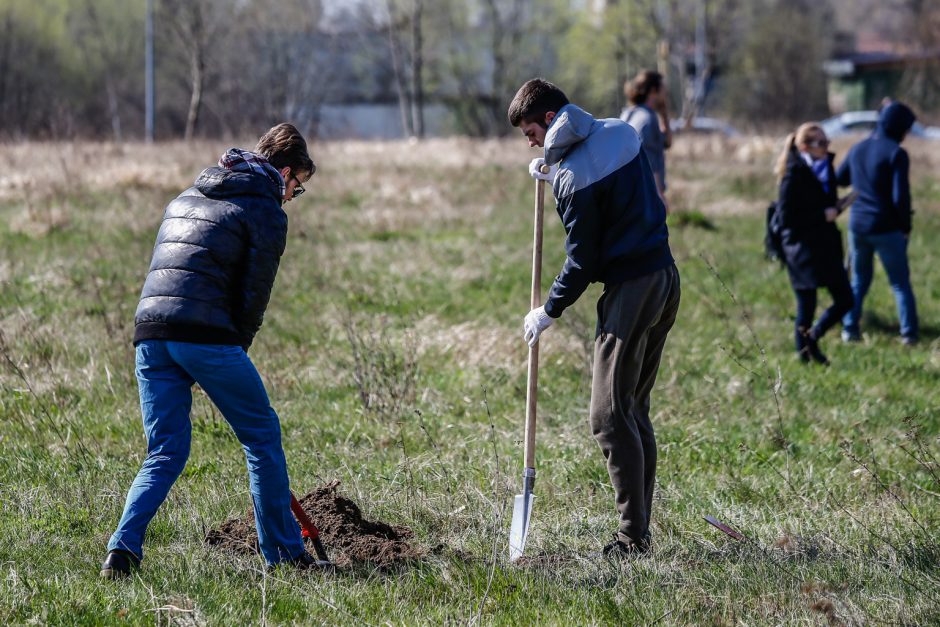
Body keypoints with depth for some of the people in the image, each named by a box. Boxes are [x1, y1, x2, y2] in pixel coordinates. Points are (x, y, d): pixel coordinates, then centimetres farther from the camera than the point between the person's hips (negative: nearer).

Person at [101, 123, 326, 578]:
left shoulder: (185, 199, 26)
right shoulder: (265, 211, 3)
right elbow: (255, 292, -2)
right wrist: (237, 349, 10)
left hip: (151, 333, 6)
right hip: (207, 335, -6)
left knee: (165, 452, 11)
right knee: (262, 437, 10)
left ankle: (123, 549, -8)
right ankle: (284, 554, 15)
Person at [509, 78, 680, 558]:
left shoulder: (575, 177, -17)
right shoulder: (620, 133, 8)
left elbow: (583, 261, -13)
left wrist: (548, 311, 0)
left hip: (630, 290, -9)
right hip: (666, 280, 9)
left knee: (611, 417, -6)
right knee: (634, 411, 14)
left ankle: (633, 536, -9)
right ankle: (639, 529, 14)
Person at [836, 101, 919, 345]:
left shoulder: (857, 149, 5)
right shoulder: (896, 153, -14)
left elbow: (839, 179, 19)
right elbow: (900, 197, -18)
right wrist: (906, 227, -4)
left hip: (857, 225, 5)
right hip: (886, 228, -5)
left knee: (859, 279, 19)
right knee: (900, 282, 7)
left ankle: (850, 328, 15)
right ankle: (909, 332, 4)